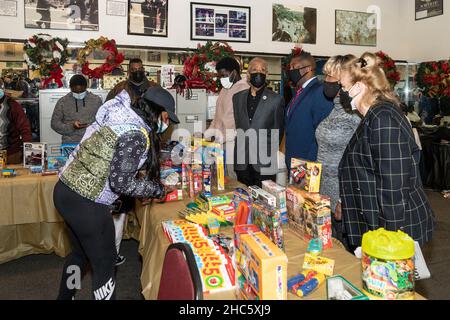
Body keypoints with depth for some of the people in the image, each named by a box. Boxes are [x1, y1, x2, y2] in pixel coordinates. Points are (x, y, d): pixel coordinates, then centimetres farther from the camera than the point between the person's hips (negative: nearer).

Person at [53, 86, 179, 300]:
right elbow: (121, 183, -21)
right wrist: (157, 189, -8)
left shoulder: (122, 116, 7)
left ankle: (65, 296, 49)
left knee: (80, 252, 29)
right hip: (85, 204, -9)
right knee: (104, 262, 10)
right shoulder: (137, 134, -20)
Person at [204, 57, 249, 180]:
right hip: (220, 141, 8)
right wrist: (211, 131, 10)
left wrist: (225, 135, -20)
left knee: (233, 177, -4)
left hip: (234, 142, -8)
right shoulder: (224, 89, 18)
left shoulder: (245, 89, -11)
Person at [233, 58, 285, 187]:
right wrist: (240, 146, 8)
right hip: (242, 162, 3)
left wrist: (270, 155, 0)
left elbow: (278, 132, 1)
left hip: (264, 163, -3)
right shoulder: (238, 97, 10)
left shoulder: (276, 100, -2)